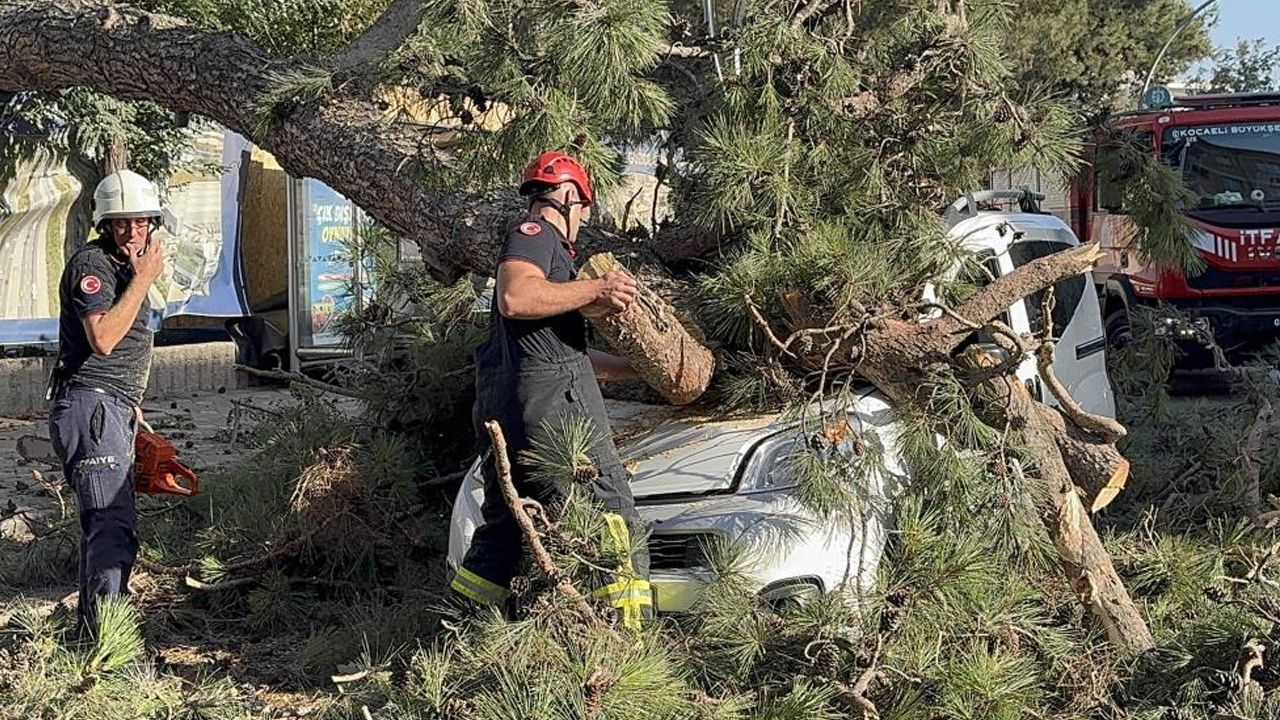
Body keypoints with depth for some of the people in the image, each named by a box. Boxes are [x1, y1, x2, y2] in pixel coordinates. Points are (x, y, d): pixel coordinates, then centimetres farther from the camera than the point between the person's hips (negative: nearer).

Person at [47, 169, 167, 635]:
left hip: (113, 409, 10)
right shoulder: (91, 264, -12)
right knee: (113, 526, -18)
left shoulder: (124, 266, 19)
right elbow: (102, 338, -26)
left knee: (108, 520, 14)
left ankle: (95, 622, 23)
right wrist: (143, 280, -21)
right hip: (90, 407, -10)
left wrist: (131, 404, 28)